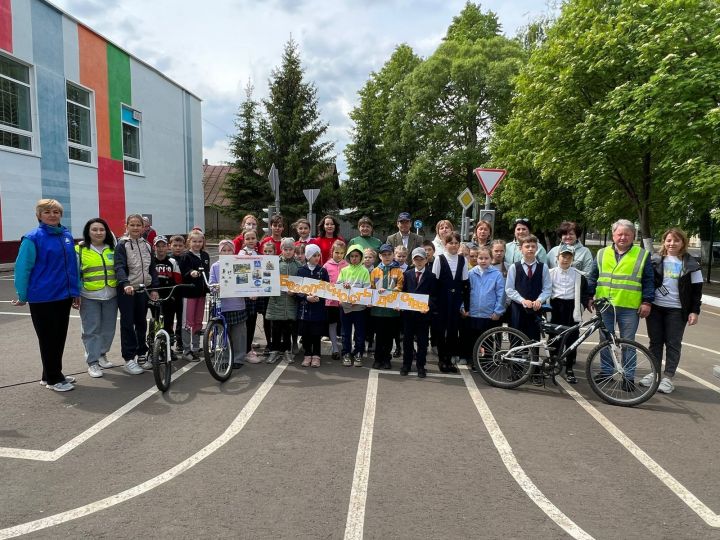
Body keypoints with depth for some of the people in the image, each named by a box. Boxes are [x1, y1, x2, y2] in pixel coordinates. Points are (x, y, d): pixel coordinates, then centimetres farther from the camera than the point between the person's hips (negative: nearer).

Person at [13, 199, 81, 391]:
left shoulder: (67, 235, 7)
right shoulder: (33, 238, -11)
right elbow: (22, 268, -10)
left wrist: (75, 291, 10)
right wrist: (22, 296, -9)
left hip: (64, 296, 6)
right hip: (43, 299, -6)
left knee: (59, 338, 14)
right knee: (48, 339, 4)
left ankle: (51, 374, 29)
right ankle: (53, 379, 16)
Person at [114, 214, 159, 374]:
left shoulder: (147, 246, 10)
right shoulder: (122, 245, -5)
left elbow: (152, 268, 12)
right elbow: (119, 267, -18)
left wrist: (154, 288, 5)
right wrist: (126, 284, -33)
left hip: (143, 289, 5)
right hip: (126, 290, -5)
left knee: (141, 322, 11)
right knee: (127, 323, -1)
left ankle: (141, 354, 22)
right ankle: (129, 358, 6)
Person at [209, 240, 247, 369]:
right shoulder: (215, 266, 6)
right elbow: (211, 284, 3)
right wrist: (216, 286, -19)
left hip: (237, 305, 0)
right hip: (221, 305, 1)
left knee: (238, 334, 6)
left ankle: (238, 359, 17)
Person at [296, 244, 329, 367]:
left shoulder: (323, 271, 3)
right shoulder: (301, 270, 1)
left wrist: (318, 297, -16)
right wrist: (307, 297, -18)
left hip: (318, 307, 0)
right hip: (304, 306, 0)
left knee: (316, 333, 3)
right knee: (305, 333, 5)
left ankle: (316, 356, 17)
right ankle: (307, 355, 20)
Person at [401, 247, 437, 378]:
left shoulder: (431, 276, 0)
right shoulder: (407, 274, 8)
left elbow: (433, 296, -4)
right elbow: (403, 291, 8)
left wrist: (429, 306, -20)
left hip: (424, 312, -2)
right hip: (408, 312, 2)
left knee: (422, 341, 6)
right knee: (407, 339, 10)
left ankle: (420, 366, 16)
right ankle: (406, 364, 22)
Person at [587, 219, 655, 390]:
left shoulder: (642, 255, 3)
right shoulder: (602, 254, 8)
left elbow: (648, 280, 1)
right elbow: (593, 277, 11)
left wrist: (647, 302, -5)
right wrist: (590, 297, 5)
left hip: (629, 307, -2)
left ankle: (628, 376, 14)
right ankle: (605, 371, 23)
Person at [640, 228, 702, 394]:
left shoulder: (690, 264, 0)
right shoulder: (655, 260, 5)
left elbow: (696, 290, 1)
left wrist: (694, 311, -4)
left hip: (676, 310, -2)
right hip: (655, 307, 2)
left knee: (673, 344, 2)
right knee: (655, 341, 9)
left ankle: (668, 377, 9)